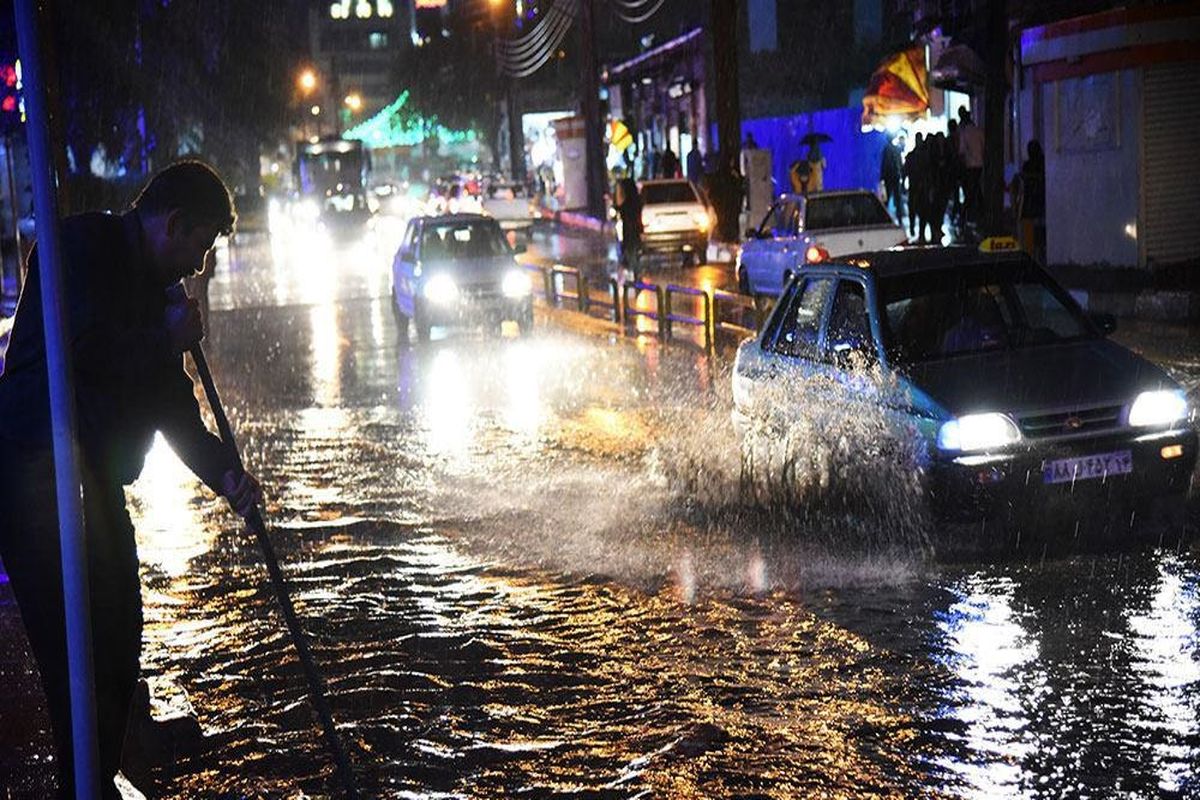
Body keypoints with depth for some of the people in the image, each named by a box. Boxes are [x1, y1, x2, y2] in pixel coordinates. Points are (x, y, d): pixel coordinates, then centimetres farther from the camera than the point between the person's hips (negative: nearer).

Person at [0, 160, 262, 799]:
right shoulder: (83, 243, -9)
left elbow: (172, 406, 19)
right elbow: (83, 347, -24)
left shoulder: (152, 283, 18)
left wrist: (225, 473, 7)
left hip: (96, 482, 9)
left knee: (117, 644, 12)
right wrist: (167, 338, -9)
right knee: (78, 651, -9)